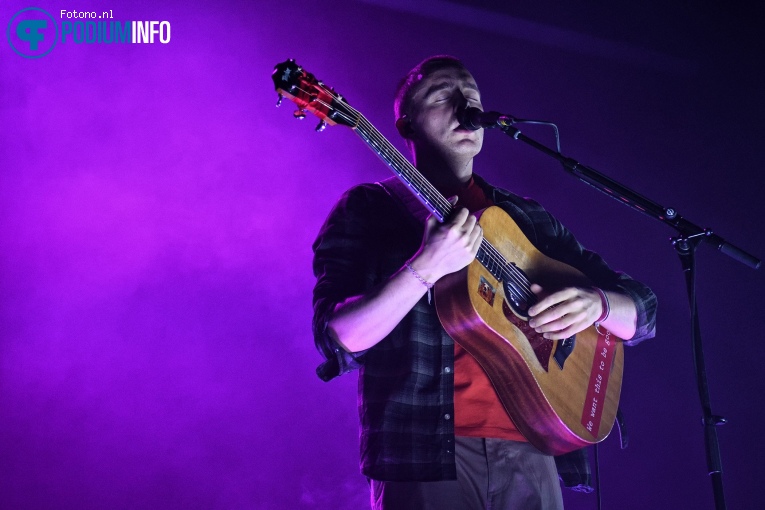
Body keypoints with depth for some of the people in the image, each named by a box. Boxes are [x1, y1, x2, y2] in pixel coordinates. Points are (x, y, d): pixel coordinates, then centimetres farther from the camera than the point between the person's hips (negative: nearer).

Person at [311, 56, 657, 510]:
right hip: (423, 455, -3)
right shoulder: (368, 208, 2)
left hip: (528, 453, 4)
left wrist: (595, 302, -9)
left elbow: (643, 314, 12)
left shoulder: (528, 217, 13)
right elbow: (339, 340, -12)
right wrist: (428, 266, -23)